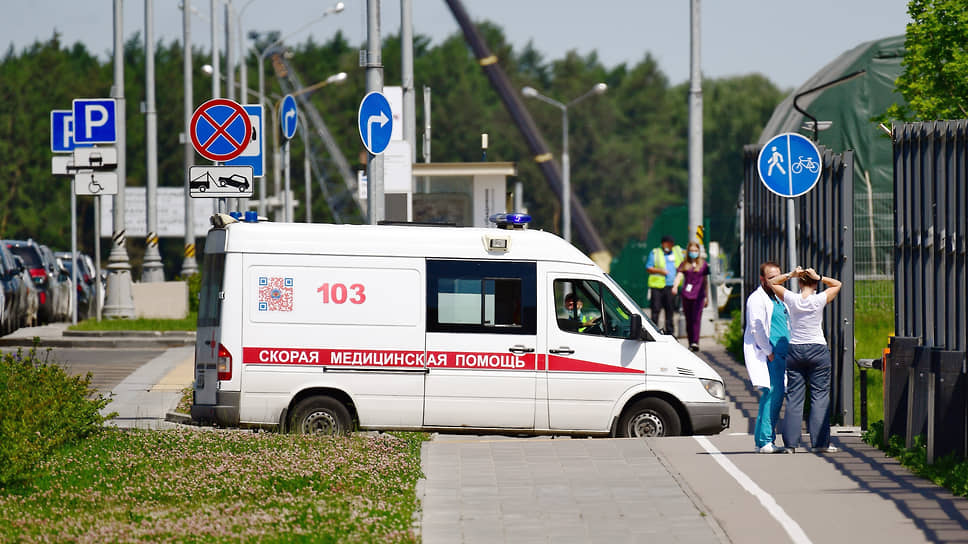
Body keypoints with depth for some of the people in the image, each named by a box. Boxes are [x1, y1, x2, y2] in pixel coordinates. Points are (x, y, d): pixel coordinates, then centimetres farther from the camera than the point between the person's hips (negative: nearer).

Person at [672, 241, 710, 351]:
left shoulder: (703, 264, 9)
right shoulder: (684, 264, 9)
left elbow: (706, 281, 13)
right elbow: (679, 276, -4)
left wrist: (707, 297, 13)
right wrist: (675, 286, -24)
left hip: (699, 295, -2)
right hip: (686, 295, 2)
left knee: (696, 318, -13)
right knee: (688, 320, 5)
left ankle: (695, 343, -19)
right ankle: (690, 343, 13)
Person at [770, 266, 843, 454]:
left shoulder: (791, 299, -3)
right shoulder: (819, 300, -8)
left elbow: (773, 282, 12)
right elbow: (837, 284, 8)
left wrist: (790, 275, -2)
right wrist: (819, 278, -5)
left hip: (795, 350, 2)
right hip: (818, 349, -2)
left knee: (794, 397, 5)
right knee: (820, 396, 2)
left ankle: (791, 443, 3)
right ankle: (820, 442, -1)